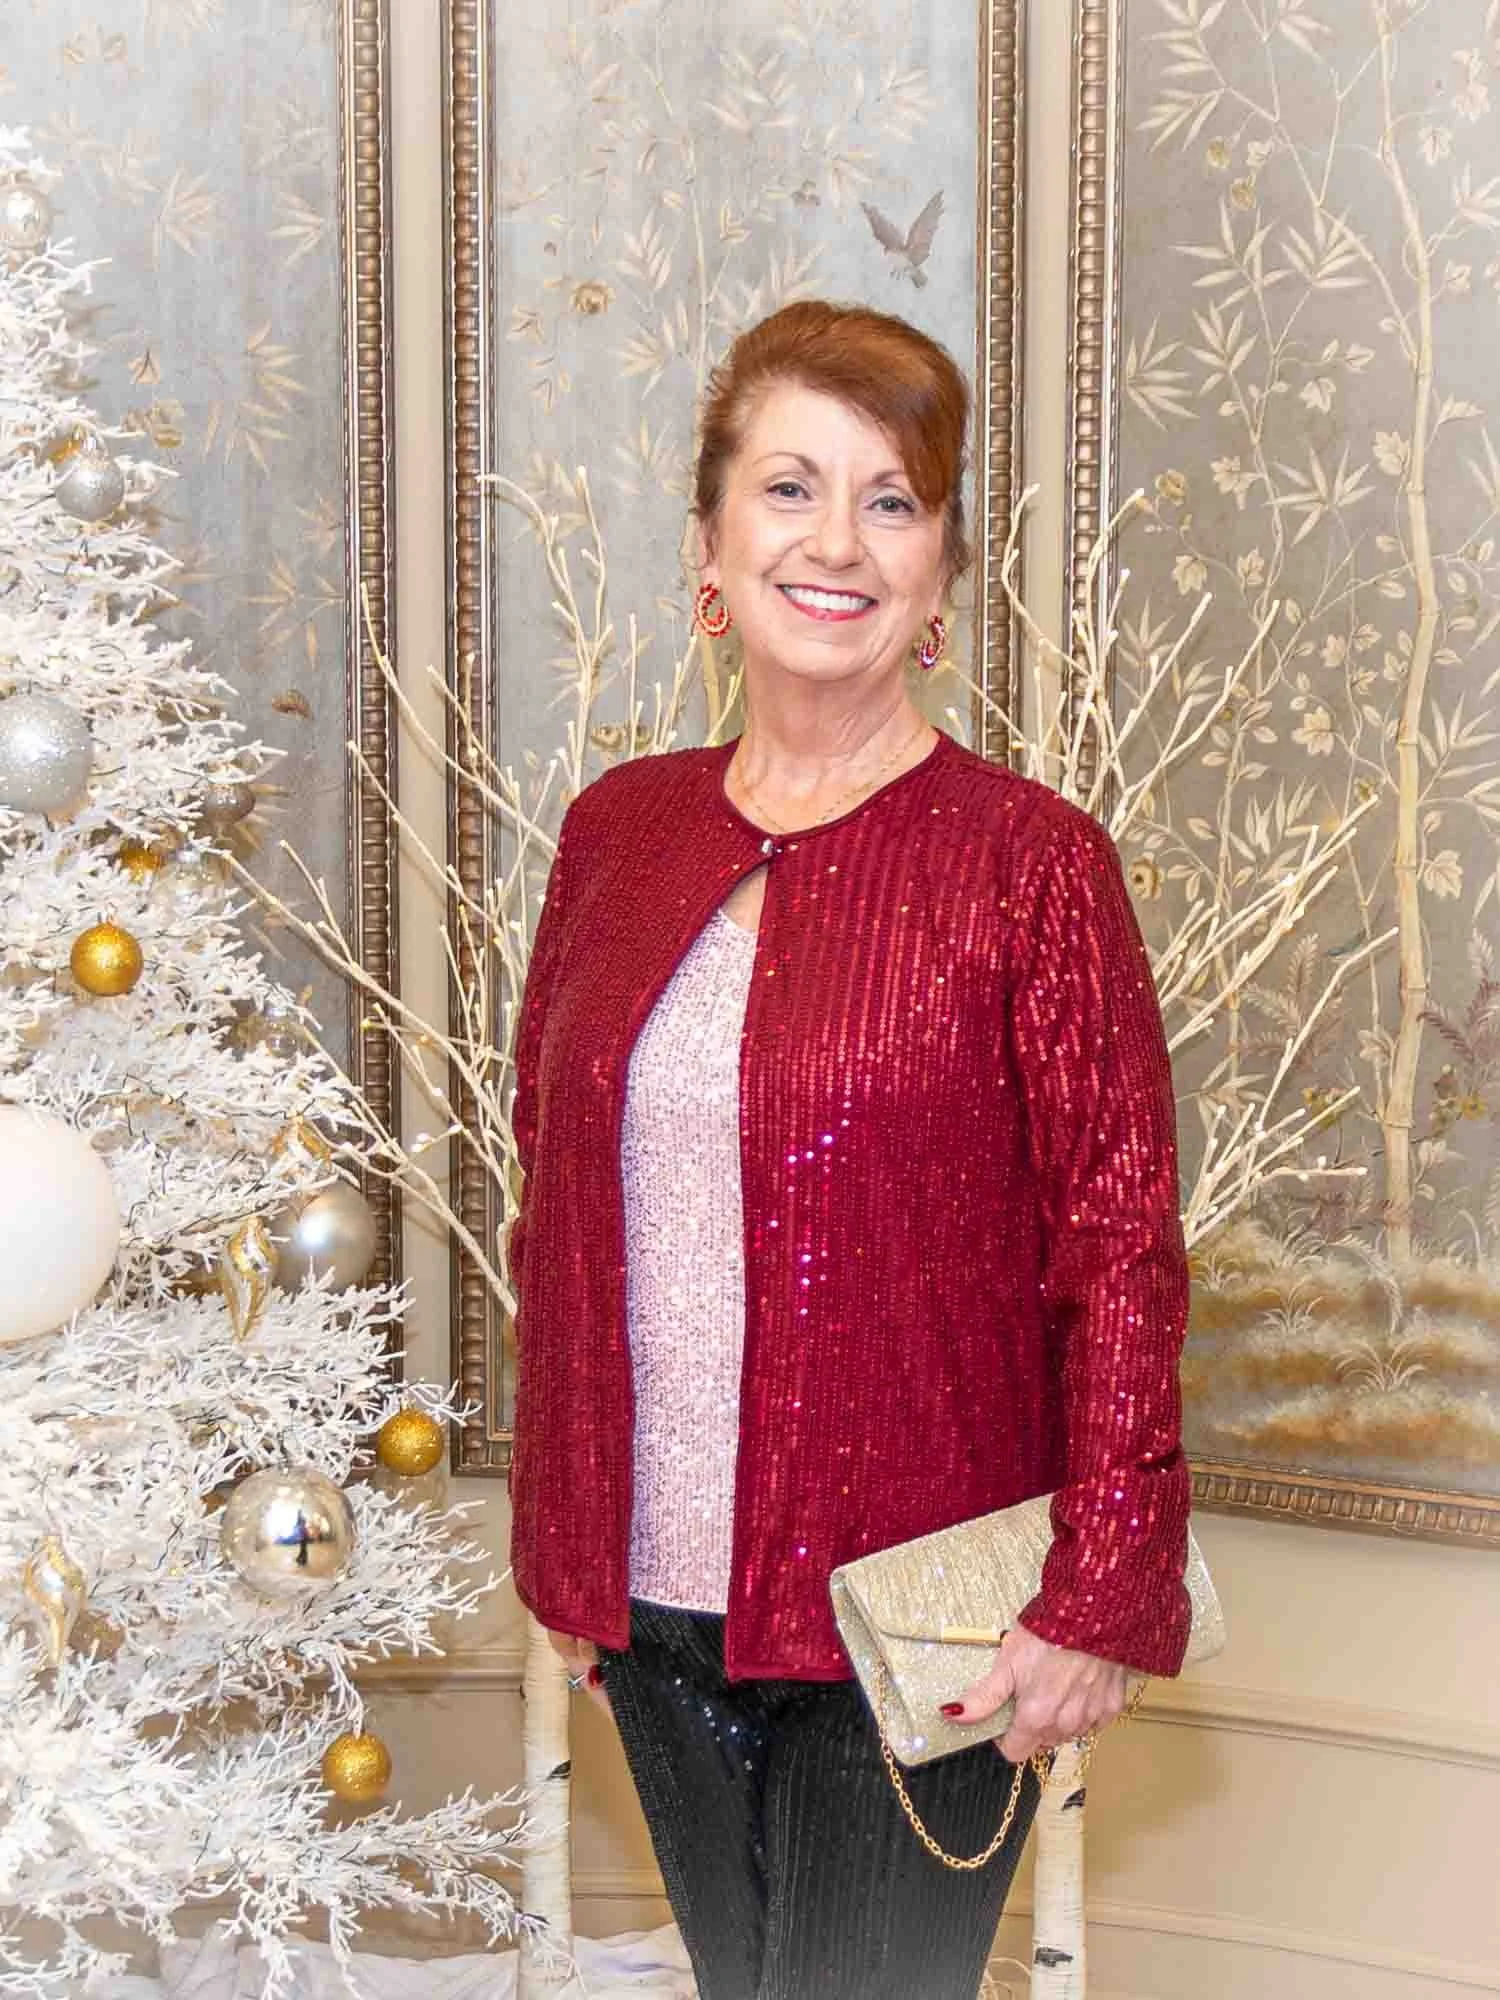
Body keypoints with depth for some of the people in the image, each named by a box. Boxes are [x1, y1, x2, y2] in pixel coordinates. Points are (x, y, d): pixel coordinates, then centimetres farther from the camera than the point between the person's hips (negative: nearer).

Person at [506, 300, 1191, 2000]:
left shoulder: (1029, 861, -10)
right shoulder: (617, 832, 3)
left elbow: (1124, 1252, -10)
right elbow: (552, 1205, 10)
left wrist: (1100, 1601, -13)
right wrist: (554, 1543, 11)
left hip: (911, 1613, -4)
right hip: (656, 1598, 5)